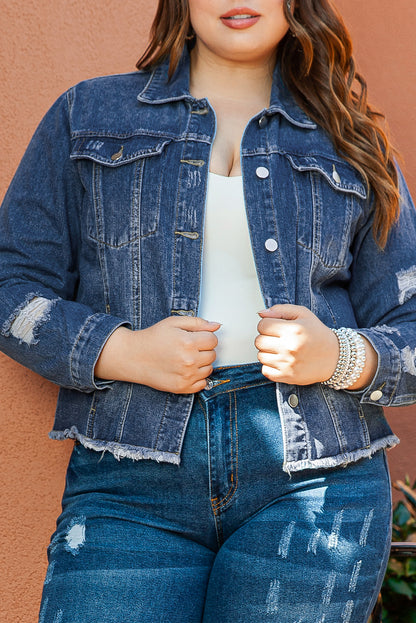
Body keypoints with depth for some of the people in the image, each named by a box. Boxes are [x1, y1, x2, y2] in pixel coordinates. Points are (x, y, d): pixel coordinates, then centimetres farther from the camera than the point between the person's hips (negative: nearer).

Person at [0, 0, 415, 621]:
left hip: (311, 481, 1)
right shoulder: (88, 116, 12)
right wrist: (122, 352, -10)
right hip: (131, 480, 0)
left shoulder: (349, 145, 14)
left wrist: (340, 357, -9)